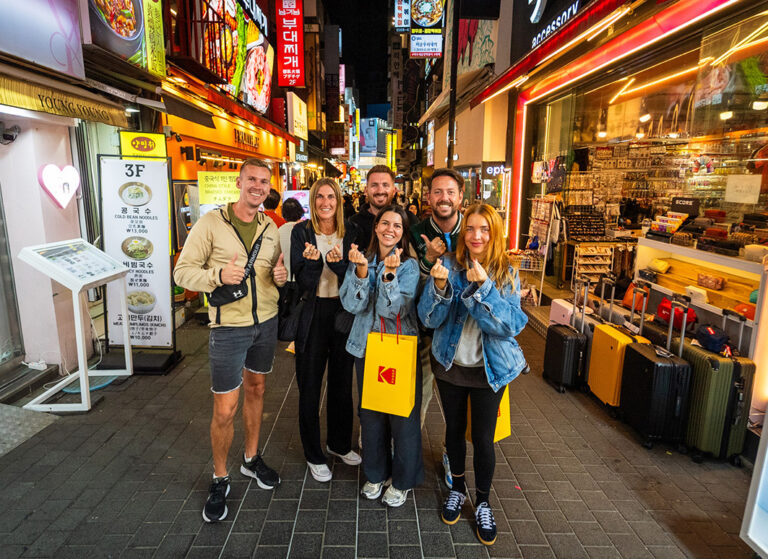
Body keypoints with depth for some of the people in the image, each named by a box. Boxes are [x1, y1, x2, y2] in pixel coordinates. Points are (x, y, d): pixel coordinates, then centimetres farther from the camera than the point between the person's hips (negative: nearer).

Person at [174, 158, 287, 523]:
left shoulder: (271, 228, 6)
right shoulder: (211, 223, -9)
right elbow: (182, 272, -9)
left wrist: (282, 275, -7)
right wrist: (218, 275, -27)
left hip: (266, 322, 5)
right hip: (229, 327, -5)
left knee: (256, 388, 19)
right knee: (225, 410, 1)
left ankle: (251, 458, 39)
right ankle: (220, 479, 25)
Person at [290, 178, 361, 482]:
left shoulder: (350, 233, 2)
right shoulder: (302, 232, -5)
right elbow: (302, 282, -9)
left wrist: (338, 264, -23)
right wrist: (313, 262, -28)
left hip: (344, 313, 3)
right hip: (312, 315, -2)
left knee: (342, 382, 16)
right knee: (310, 386, 7)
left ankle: (339, 443, 37)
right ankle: (313, 454, 26)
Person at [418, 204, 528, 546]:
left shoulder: (506, 274, -9)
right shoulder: (448, 266, -8)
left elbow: (512, 324, -20)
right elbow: (429, 319, -11)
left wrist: (483, 287, -31)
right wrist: (439, 286, -29)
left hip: (490, 368, -1)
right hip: (450, 364, 1)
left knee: (483, 438, 7)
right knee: (454, 429, 17)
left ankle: (482, 502, 33)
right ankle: (457, 488, 43)